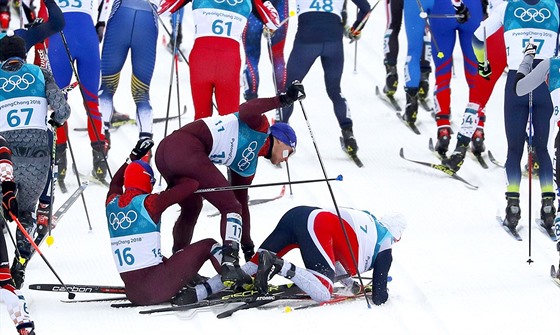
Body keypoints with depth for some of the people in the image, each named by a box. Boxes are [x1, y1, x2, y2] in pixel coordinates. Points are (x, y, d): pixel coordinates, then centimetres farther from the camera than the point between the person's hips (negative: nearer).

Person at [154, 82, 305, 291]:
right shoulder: (260, 127, 10)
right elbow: (246, 111, -13)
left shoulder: (248, 166, 30)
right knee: (230, 207, -5)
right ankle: (230, 265, -18)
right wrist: (283, 100, -15)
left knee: (191, 208, 30)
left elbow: (242, 202, 36)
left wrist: (248, 247, 39)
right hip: (186, 147, -10)